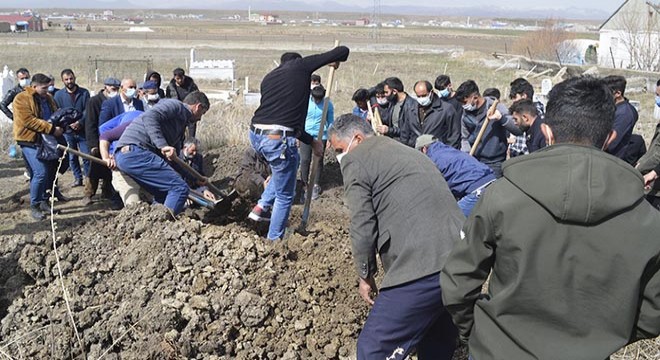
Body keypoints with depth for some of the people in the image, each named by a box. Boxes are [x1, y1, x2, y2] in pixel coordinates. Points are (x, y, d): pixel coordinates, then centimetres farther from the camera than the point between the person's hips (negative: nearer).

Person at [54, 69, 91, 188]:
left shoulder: (84, 93, 1)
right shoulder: (59, 94, 2)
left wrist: (80, 123, -18)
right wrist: (69, 124, -14)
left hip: (83, 130, -1)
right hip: (67, 131, 1)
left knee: (86, 156, -3)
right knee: (72, 157, 9)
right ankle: (78, 178, 21)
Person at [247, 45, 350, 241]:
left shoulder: (268, 78, 25)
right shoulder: (301, 65, 7)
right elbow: (343, 50, 8)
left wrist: (312, 141, 32)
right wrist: (335, 61, 32)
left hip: (256, 134, 7)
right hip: (278, 138, -7)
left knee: (292, 161, 35)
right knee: (284, 195, 12)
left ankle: (262, 207, 30)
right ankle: (274, 240, 22)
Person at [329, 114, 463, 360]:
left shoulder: (355, 159, 1)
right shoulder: (407, 152, 28)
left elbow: (362, 226, -5)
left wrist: (365, 275, 8)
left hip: (423, 269, -9)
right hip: (461, 261, 9)